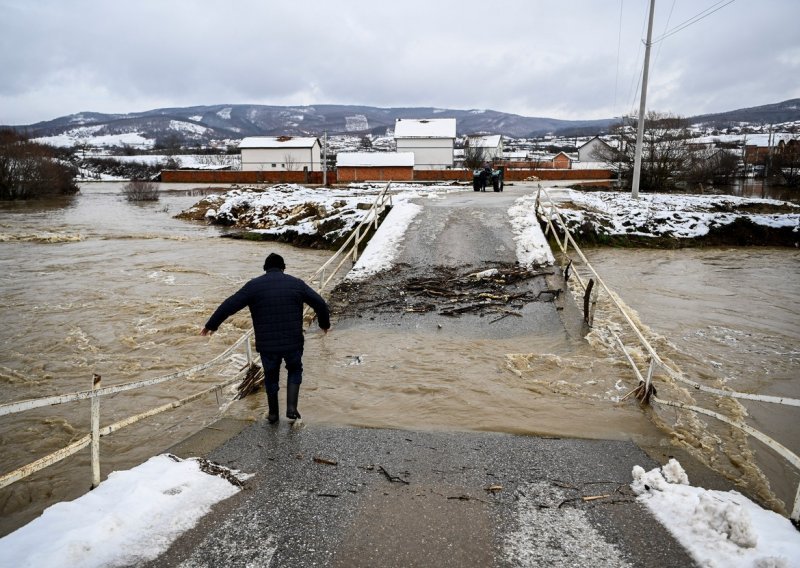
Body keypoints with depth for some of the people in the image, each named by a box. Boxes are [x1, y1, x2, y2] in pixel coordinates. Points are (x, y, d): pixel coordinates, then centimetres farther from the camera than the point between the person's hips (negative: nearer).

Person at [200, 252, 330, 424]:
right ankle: (291, 408, 10)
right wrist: (324, 323, 22)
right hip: (293, 342, 0)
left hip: (267, 344, 0)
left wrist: (211, 325, 10)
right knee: (295, 371, 25)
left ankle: (273, 414, 34)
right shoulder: (296, 283, 2)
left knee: (271, 376, 21)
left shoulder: (253, 285, -1)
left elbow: (228, 306, -2)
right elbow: (320, 304, 5)